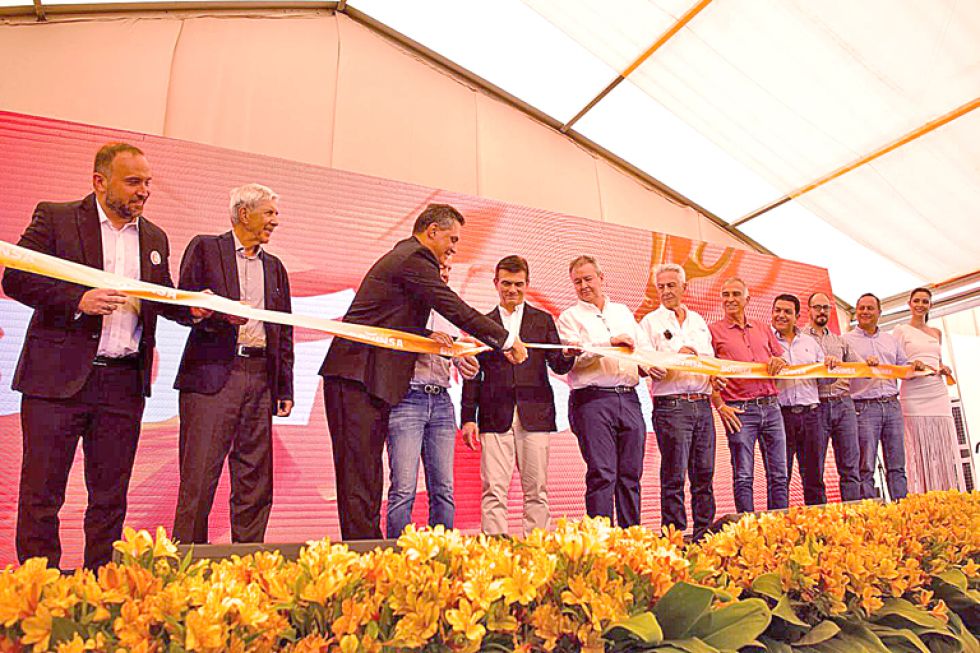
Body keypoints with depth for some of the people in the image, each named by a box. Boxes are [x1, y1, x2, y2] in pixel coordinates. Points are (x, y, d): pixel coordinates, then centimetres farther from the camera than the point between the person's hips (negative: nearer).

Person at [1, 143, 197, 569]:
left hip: (124, 384, 4)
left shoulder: (154, 239, 14)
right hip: (58, 376, -3)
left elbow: (164, 300, 17)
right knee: (41, 490, 4)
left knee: (110, 495, 10)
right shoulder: (55, 218, 1)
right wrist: (78, 300, -18)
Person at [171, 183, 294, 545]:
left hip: (260, 377, 5)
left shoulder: (275, 267, 20)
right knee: (199, 476, -3)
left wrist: (285, 388, 12)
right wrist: (221, 315, -20)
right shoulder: (205, 248, 7)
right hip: (212, 375, -4)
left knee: (256, 481, 7)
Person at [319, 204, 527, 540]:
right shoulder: (413, 259, -10)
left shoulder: (402, 256, 22)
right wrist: (507, 340, -3)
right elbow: (457, 310, -12)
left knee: (367, 471, 10)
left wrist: (426, 334, 12)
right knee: (359, 471, -8)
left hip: (370, 379, 10)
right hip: (356, 377, -10)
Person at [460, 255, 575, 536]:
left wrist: (568, 355, -15)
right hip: (495, 417, 0)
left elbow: (559, 366, 8)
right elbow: (473, 375, 10)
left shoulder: (543, 320, 14)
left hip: (535, 415, 1)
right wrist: (469, 418, 1)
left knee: (537, 489, 4)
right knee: (493, 490, -3)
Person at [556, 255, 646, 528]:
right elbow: (573, 357, -7)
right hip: (592, 399, -4)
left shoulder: (623, 311, 22)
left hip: (628, 398, 5)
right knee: (602, 474, -8)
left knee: (631, 473, 6)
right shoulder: (570, 316, 7)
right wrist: (610, 342, -16)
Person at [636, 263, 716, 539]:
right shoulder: (650, 322, 3)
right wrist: (676, 357, -19)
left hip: (702, 404, 5)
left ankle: (704, 533, 16)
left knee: (704, 474, 7)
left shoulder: (698, 321, 19)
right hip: (671, 405, -5)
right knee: (674, 475, -3)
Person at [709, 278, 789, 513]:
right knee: (743, 477, -1)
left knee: (778, 475, 6)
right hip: (739, 410, -4)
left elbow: (781, 359, 23)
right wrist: (719, 406, -10)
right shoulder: (714, 331, 3)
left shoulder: (763, 329, 17)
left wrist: (779, 362, -2)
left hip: (771, 407, 5)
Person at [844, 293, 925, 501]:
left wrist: (915, 367, 2)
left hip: (892, 405, 5)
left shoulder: (891, 340, 21)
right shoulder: (846, 340, 5)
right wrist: (865, 365, -22)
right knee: (866, 467, -4)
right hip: (864, 407, -4)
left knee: (897, 466, 6)